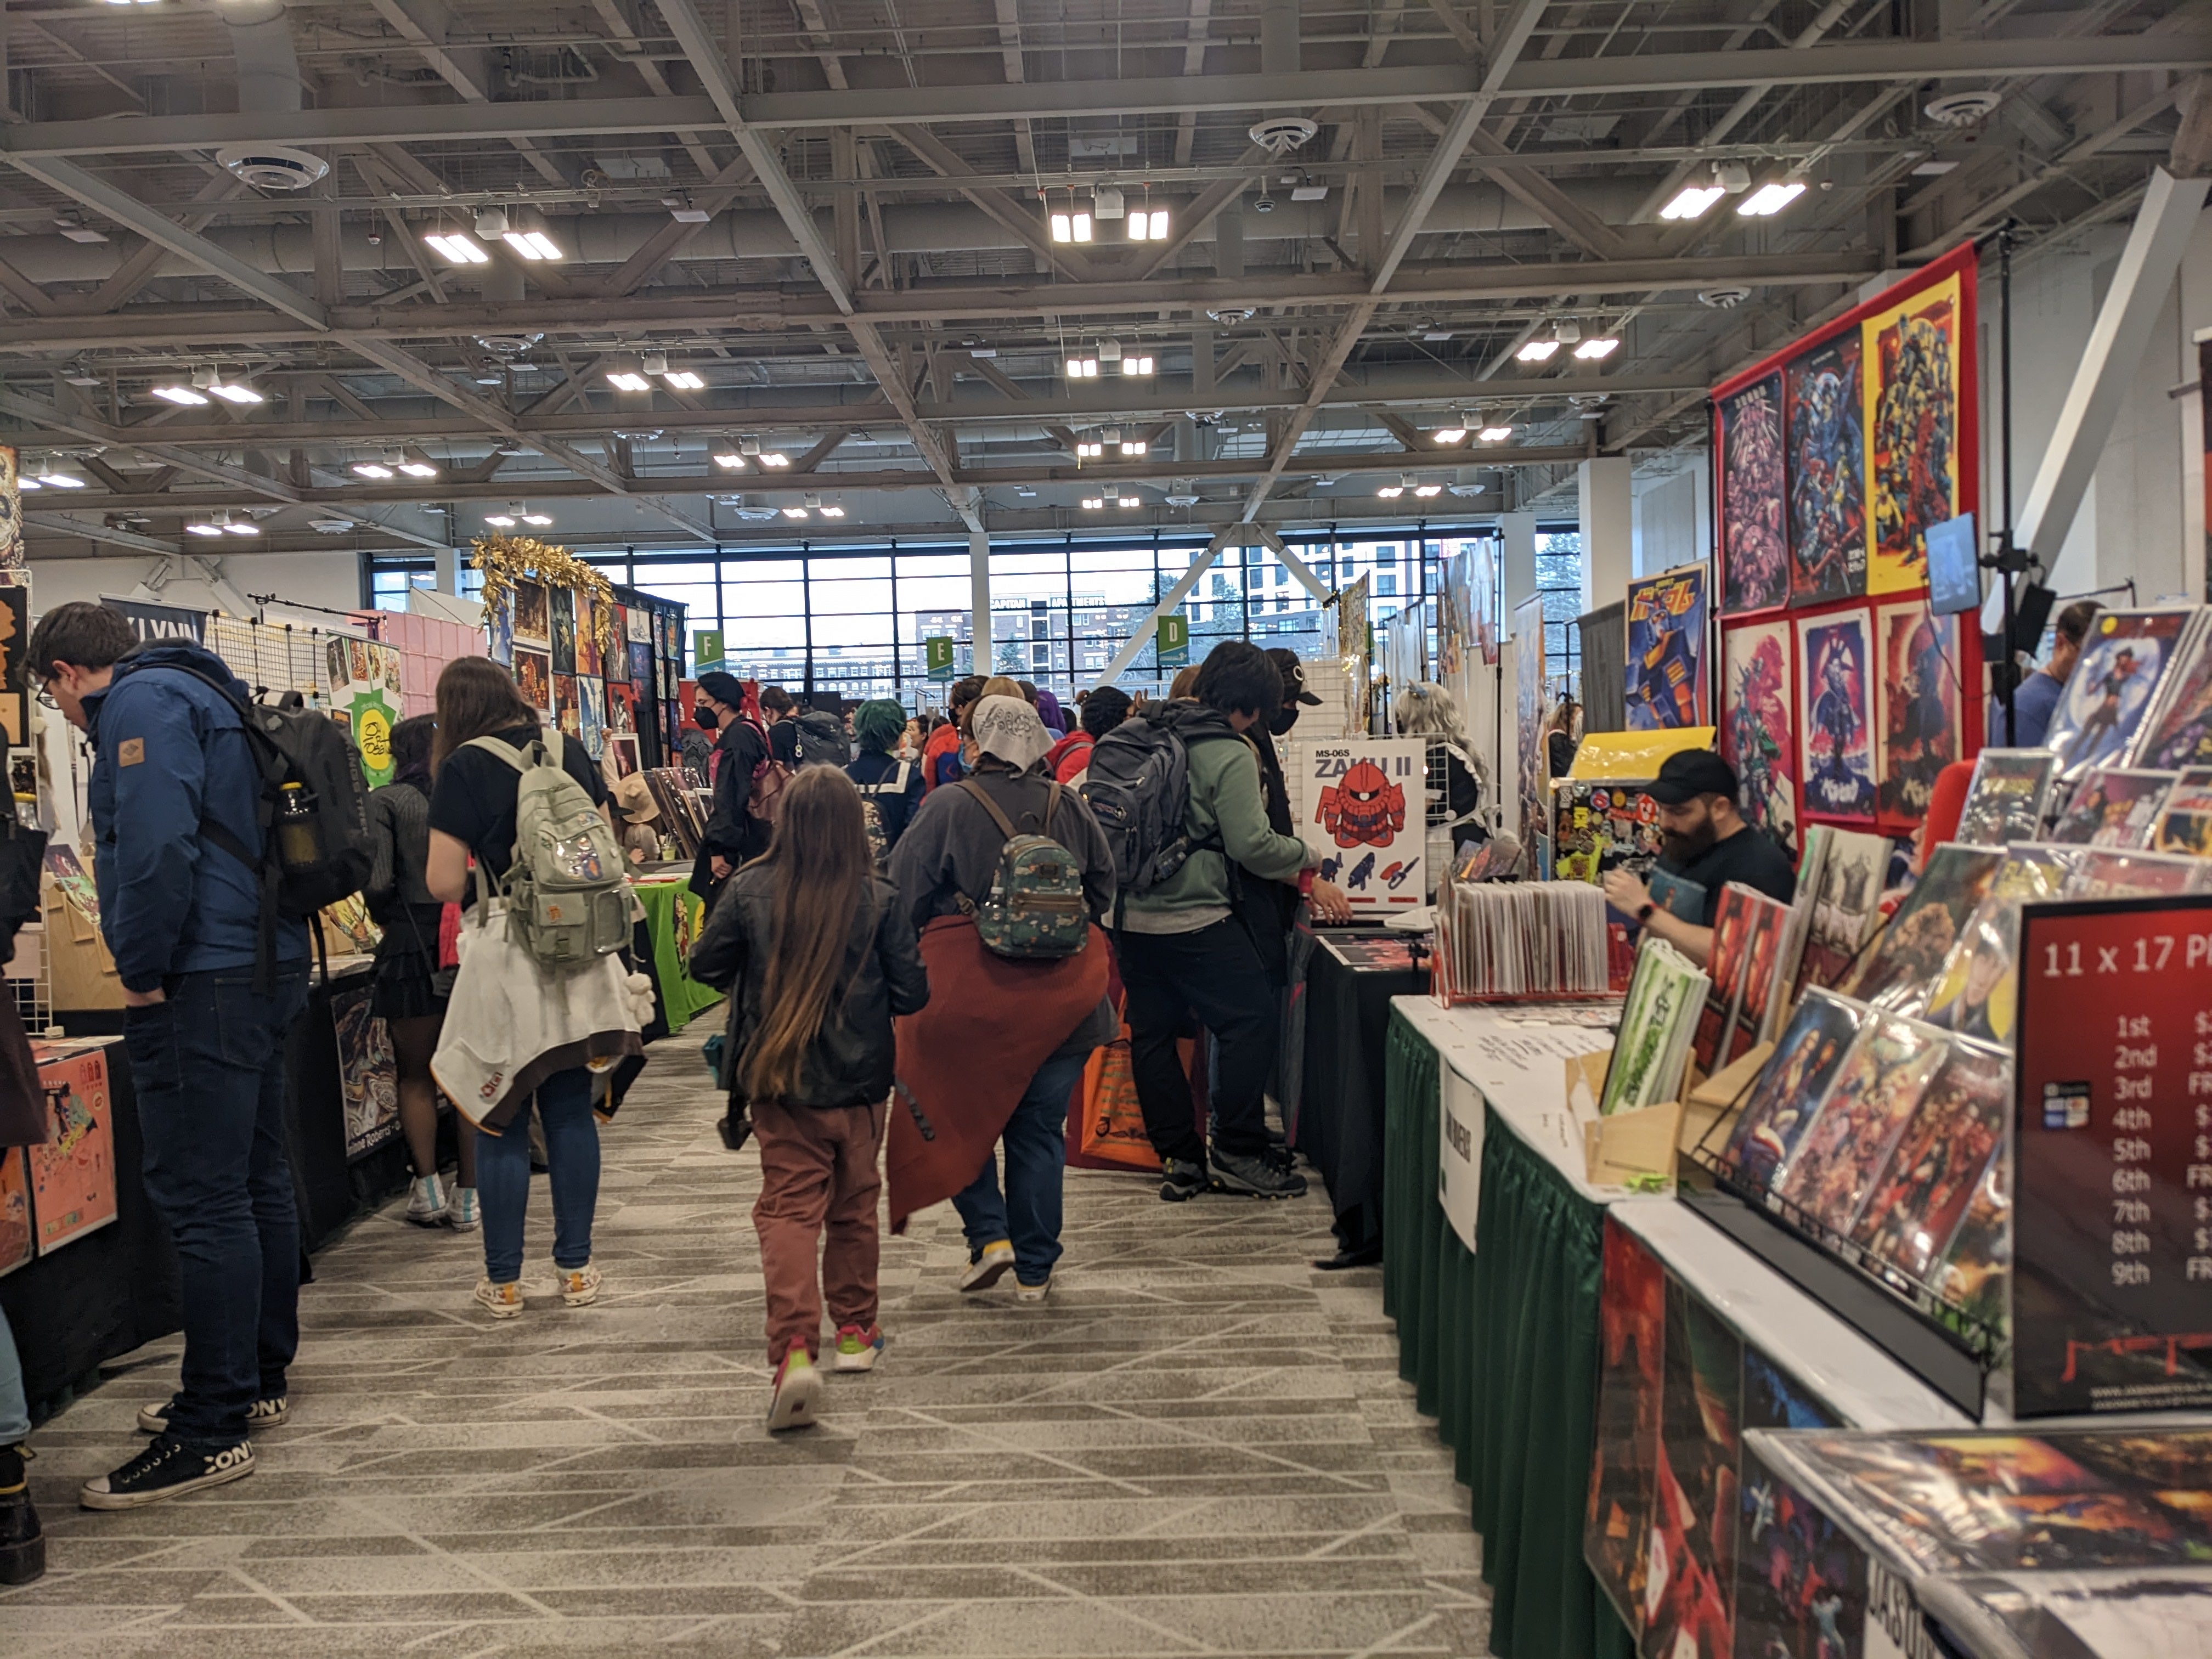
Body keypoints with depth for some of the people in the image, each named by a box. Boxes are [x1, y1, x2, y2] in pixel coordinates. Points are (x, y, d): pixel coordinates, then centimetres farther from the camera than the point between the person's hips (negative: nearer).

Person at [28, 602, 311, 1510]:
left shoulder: (141, 702, -8)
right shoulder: (201, 695, 22)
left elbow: (156, 845, -22)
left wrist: (142, 974, -13)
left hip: (206, 983, -10)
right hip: (264, 967, 10)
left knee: (203, 1202, -7)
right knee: (256, 1185, 16)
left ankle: (212, 1432, -2)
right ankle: (258, 1383, 28)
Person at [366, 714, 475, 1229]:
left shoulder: (385, 801, -2)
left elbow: (376, 881, -11)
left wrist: (385, 919, 8)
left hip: (413, 942, -2)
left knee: (416, 1075, 12)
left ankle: (427, 1188, 10)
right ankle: (468, 1195, 12)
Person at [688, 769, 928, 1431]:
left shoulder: (750, 891, -8)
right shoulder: (879, 899, -10)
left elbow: (706, 966, 1)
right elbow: (912, 993, -8)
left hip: (780, 1083, 0)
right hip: (860, 1084, 1)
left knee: (789, 1210, 0)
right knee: (854, 1208, 18)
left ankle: (794, 1347, -18)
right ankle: (854, 1332, 31)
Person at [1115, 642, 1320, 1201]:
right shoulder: (1231, 756, -11)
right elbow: (1252, 844, -14)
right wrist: (1309, 857, 3)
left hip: (1133, 916, 8)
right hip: (1196, 920, -8)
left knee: (1152, 1034, 11)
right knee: (1250, 1021, 3)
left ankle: (1179, 1160, 17)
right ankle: (1237, 1154, 5)